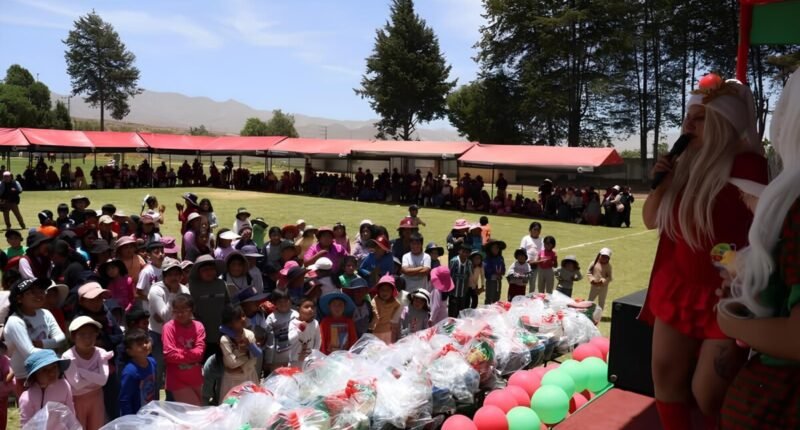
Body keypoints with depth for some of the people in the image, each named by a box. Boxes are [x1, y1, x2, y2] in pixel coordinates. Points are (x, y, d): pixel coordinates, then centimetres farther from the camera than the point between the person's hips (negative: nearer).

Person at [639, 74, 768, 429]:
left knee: (708, 393, -3)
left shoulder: (746, 164, -13)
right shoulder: (686, 164, 6)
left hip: (725, 296, -7)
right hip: (677, 288, 7)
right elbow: (651, 220, 12)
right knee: (665, 374, 12)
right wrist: (660, 185, -6)